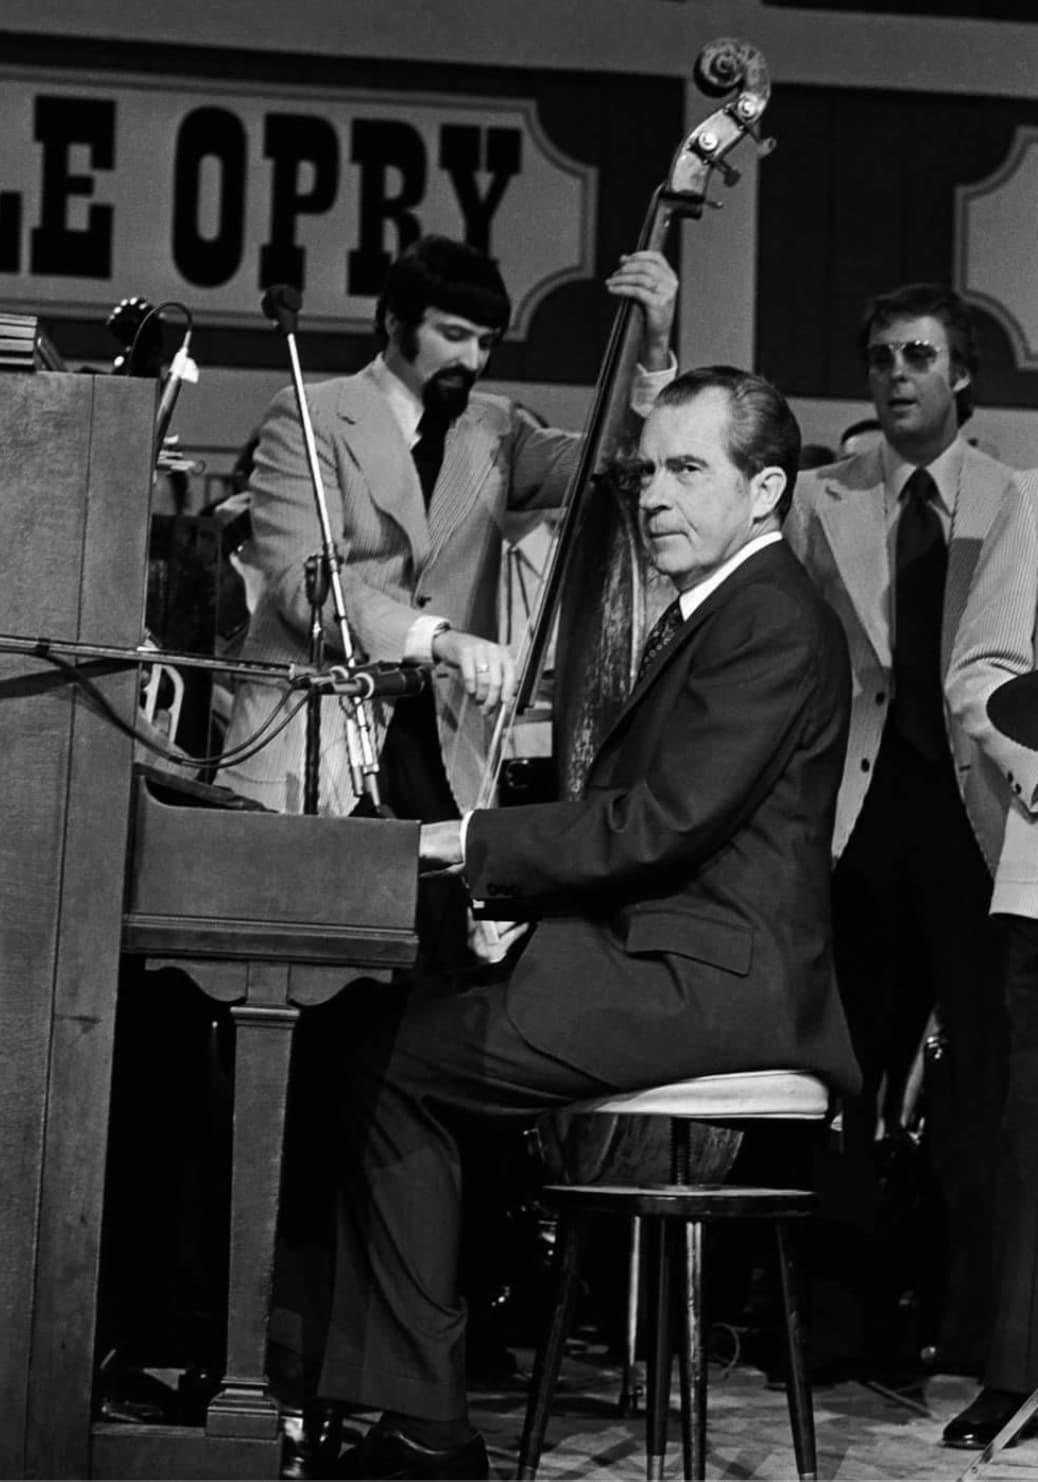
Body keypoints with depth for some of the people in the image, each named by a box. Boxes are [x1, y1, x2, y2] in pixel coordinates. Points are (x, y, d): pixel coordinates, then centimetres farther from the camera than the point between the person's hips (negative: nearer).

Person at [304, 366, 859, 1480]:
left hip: (709, 982, -10)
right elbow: (626, 816, 18)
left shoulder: (776, 625, -13)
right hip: (655, 951, 10)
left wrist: (471, 842, -15)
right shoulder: (710, 614, 21)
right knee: (388, 1028, 3)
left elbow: (662, 823, -21)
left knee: (389, 1063, -13)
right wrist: (501, 880, 4)